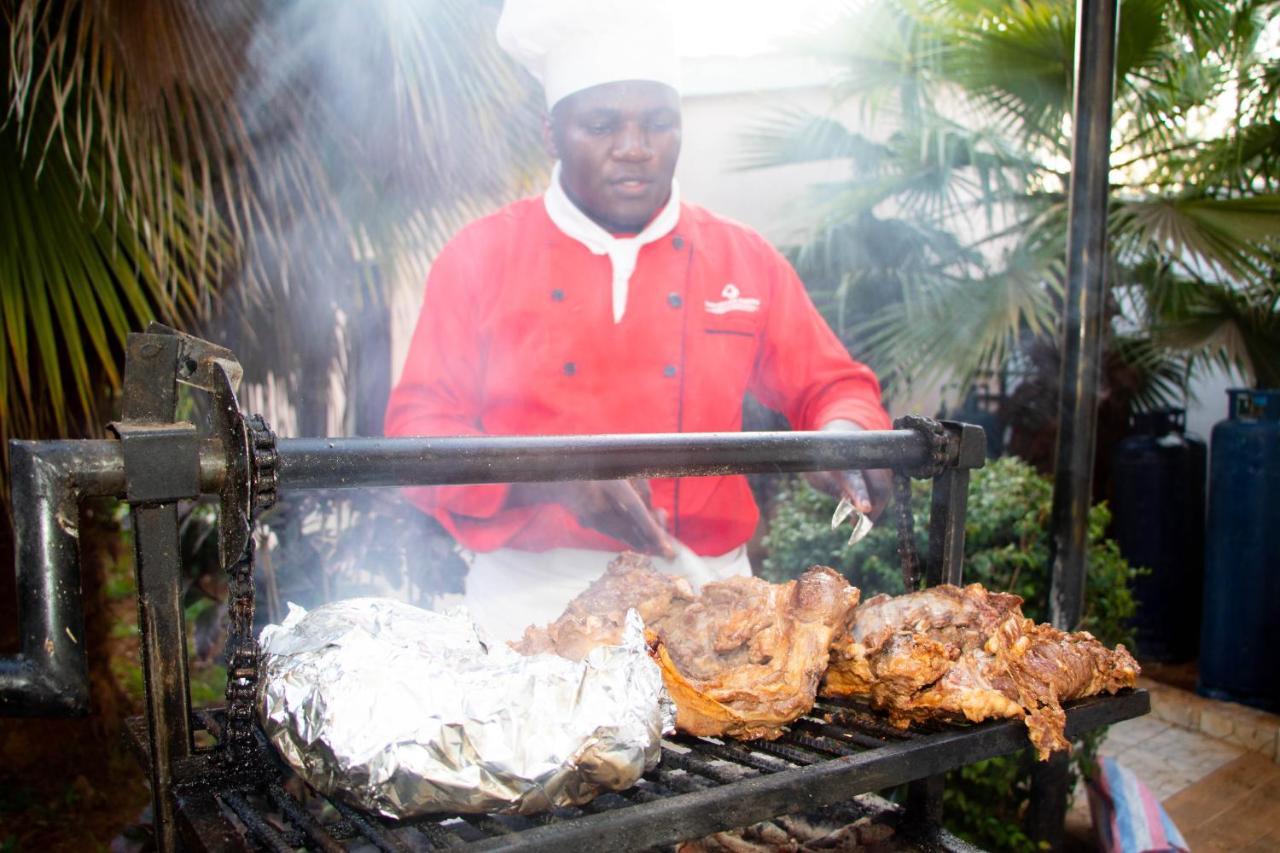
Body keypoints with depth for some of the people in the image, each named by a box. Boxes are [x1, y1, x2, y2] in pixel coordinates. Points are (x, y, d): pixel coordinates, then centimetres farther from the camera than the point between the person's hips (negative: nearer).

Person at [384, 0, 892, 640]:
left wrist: (844, 433, -11)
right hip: (530, 598, -1)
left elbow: (834, 388, 13)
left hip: (704, 591, 2)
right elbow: (417, 429, -2)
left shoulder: (746, 261, 7)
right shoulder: (479, 256, 2)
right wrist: (552, 478, -18)